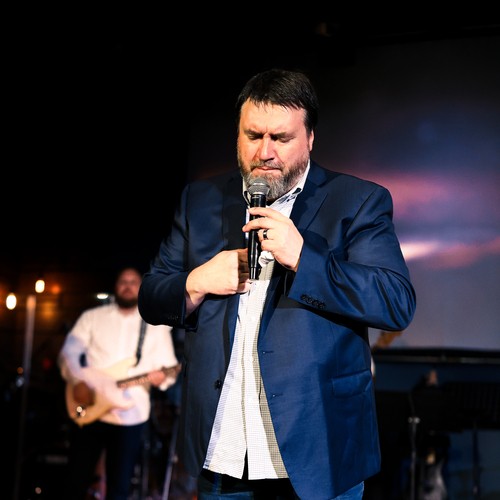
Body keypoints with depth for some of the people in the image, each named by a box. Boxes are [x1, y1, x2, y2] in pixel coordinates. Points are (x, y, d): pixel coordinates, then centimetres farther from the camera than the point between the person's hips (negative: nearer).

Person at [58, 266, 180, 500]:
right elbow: (68, 352, 1)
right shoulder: (92, 317, 6)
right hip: (88, 410, 0)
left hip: (131, 416, 0)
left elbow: (170, 369, 4)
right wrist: (78, 382, -17)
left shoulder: (157, 325, 7)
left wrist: (162, 376, -19)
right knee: (76, 480, 7)